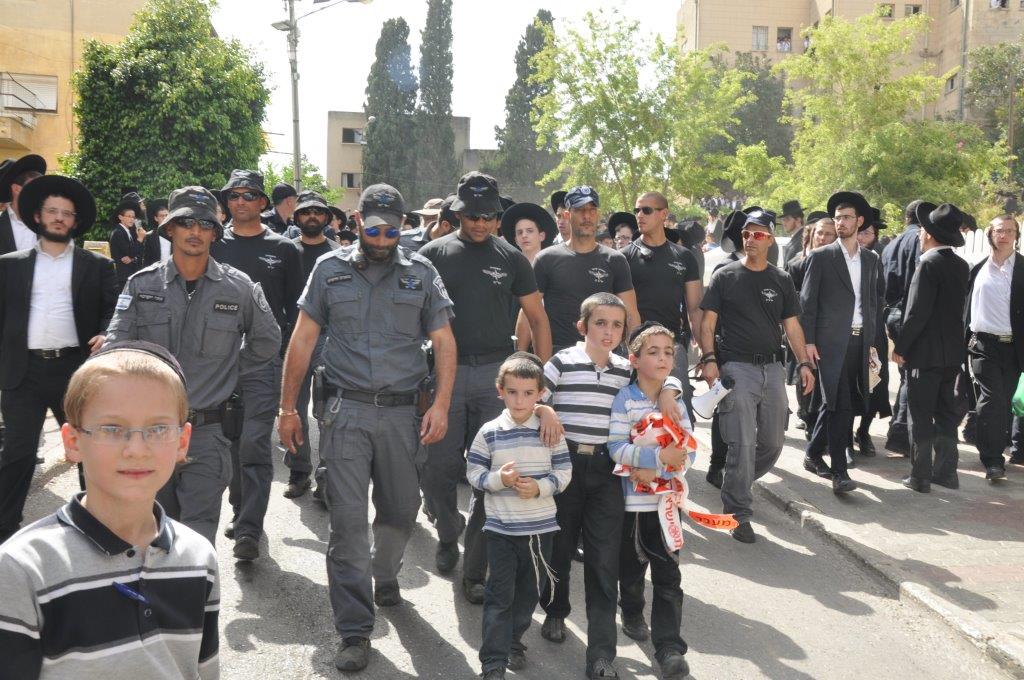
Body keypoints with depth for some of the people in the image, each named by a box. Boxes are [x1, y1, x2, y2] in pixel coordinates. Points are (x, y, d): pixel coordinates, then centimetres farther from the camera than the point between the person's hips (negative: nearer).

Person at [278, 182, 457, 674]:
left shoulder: (421, 273, 7)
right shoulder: (330, 269, 6)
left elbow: (444, 342, 6)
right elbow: (303, 340, 8)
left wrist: (441, 404, -4)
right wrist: (287, 408, 5)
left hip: (401, 412, 1)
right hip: (346, 411, -1)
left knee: (401, 511, 11)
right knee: (348, 519, -5)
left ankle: (385, 577, 42)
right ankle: (354, 632, 2)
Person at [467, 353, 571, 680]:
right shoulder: (489, 432, -5)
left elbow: (563, 472, 0)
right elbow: (474, 473, -2)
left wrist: (539, 487, -16)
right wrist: (499, 479, -20)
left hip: (540, 527, 2)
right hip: (501, 528, -2)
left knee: (529, 592, 16)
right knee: (499, 594, 1)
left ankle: (513, 642, 36)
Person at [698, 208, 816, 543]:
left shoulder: (782, 280, 12)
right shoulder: (725, 276, 2)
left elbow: (792, 325, 13)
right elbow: (708, 322, -1)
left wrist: (804, 363, 3)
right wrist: (709, 359, -14)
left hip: (772, 368, 5)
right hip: (736, 367, -4)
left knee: (773, 443, 9)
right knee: (742, 444, -7)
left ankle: (736, 486, 32)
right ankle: (738, 514, 3)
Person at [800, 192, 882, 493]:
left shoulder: (871, 259, 14)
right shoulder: (820, 257, 1)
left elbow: (873, 302, 19)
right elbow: (808, 301, -2)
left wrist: (872, 340, 13)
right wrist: (808, 341, -8)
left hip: (859, 341, 5)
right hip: (831, 341, -4)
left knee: (835, 402, 10)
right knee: (839, 404, -10)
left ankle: (813, 453, 27)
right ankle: (839, 472, -8)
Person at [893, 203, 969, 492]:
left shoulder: (929, 263, -16)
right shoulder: (960, 265, 7)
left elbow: (917, 311, -19)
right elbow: (957, 307, 13)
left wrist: (900, 347, -11)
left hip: (925, 352, -7)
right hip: (952, 351, 7)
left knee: (921, 416, -1)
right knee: (945, 413, 14)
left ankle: (920, 477, 3)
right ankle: (946, 471, 20)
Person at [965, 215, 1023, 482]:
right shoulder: (978, 269, 7)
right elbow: (966, 307, 12)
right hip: (983, 344, 0)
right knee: (992, 399, -8)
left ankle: (996, 453, 21)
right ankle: (992, 459, -3)